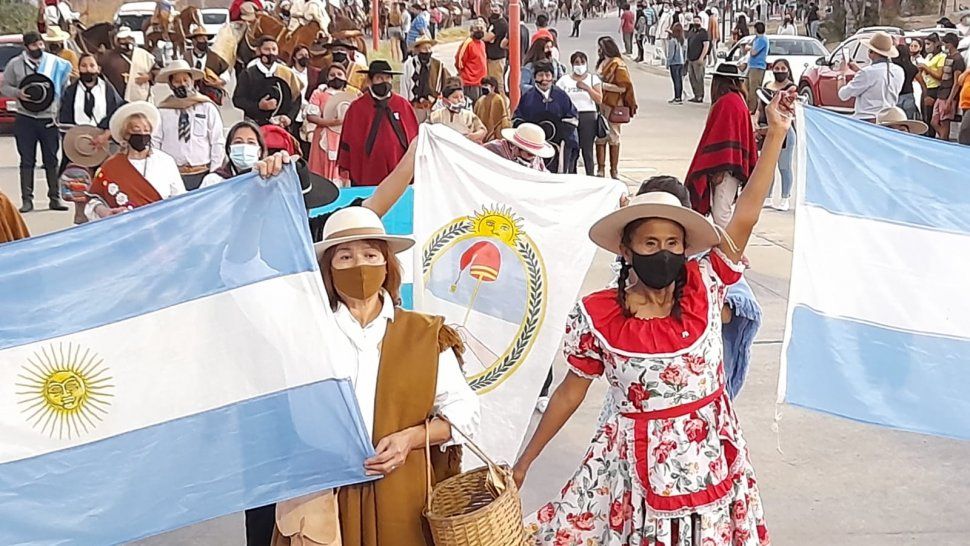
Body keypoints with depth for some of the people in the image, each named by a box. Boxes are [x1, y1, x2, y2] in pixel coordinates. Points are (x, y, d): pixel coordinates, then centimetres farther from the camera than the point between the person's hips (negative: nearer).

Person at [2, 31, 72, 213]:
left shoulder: (56, 63, 4)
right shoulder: (15, 64, 4)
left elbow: (65, 89, 10)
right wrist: (18, 93, -12)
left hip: (49, 118, 0)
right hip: (25, 118, 0)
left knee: (51, 160, 4)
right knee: (27, 161, 2)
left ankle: (55, 197, 11)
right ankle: (27, 199, 6)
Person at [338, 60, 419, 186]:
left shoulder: (403, 105, 5)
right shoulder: (357, 107, 1)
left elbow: (414, 137, 10)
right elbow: (348, 138, 4)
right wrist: (344, 168, 4)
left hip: (399, 174, 1)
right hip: (367, 174, -1)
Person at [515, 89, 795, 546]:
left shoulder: (704, 288, -5)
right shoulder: (595, 316, -9)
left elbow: (745, 217, -9)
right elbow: (572, 390, 1)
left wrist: (776, 133, -13)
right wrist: (524, 462, 5)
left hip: (708, 460, 2)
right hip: (634, 466, -2)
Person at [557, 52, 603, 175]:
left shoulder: (593, 78, 10)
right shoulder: (564, 80, 10)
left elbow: (599, 99, 0)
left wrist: (587, 88, -12)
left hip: (588, 117, 0)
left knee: (587, 151, -4)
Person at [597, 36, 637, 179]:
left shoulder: (618, 65, -10)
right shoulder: (601, 63, 13)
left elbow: (622, 87, -16)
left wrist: (602, 85, -17)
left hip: (613, 107, -7)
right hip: (600, 105, 7)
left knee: (613, 139, 2)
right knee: (599, 138, 6)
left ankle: (614, 171, 9)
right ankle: (600, 170, 11)